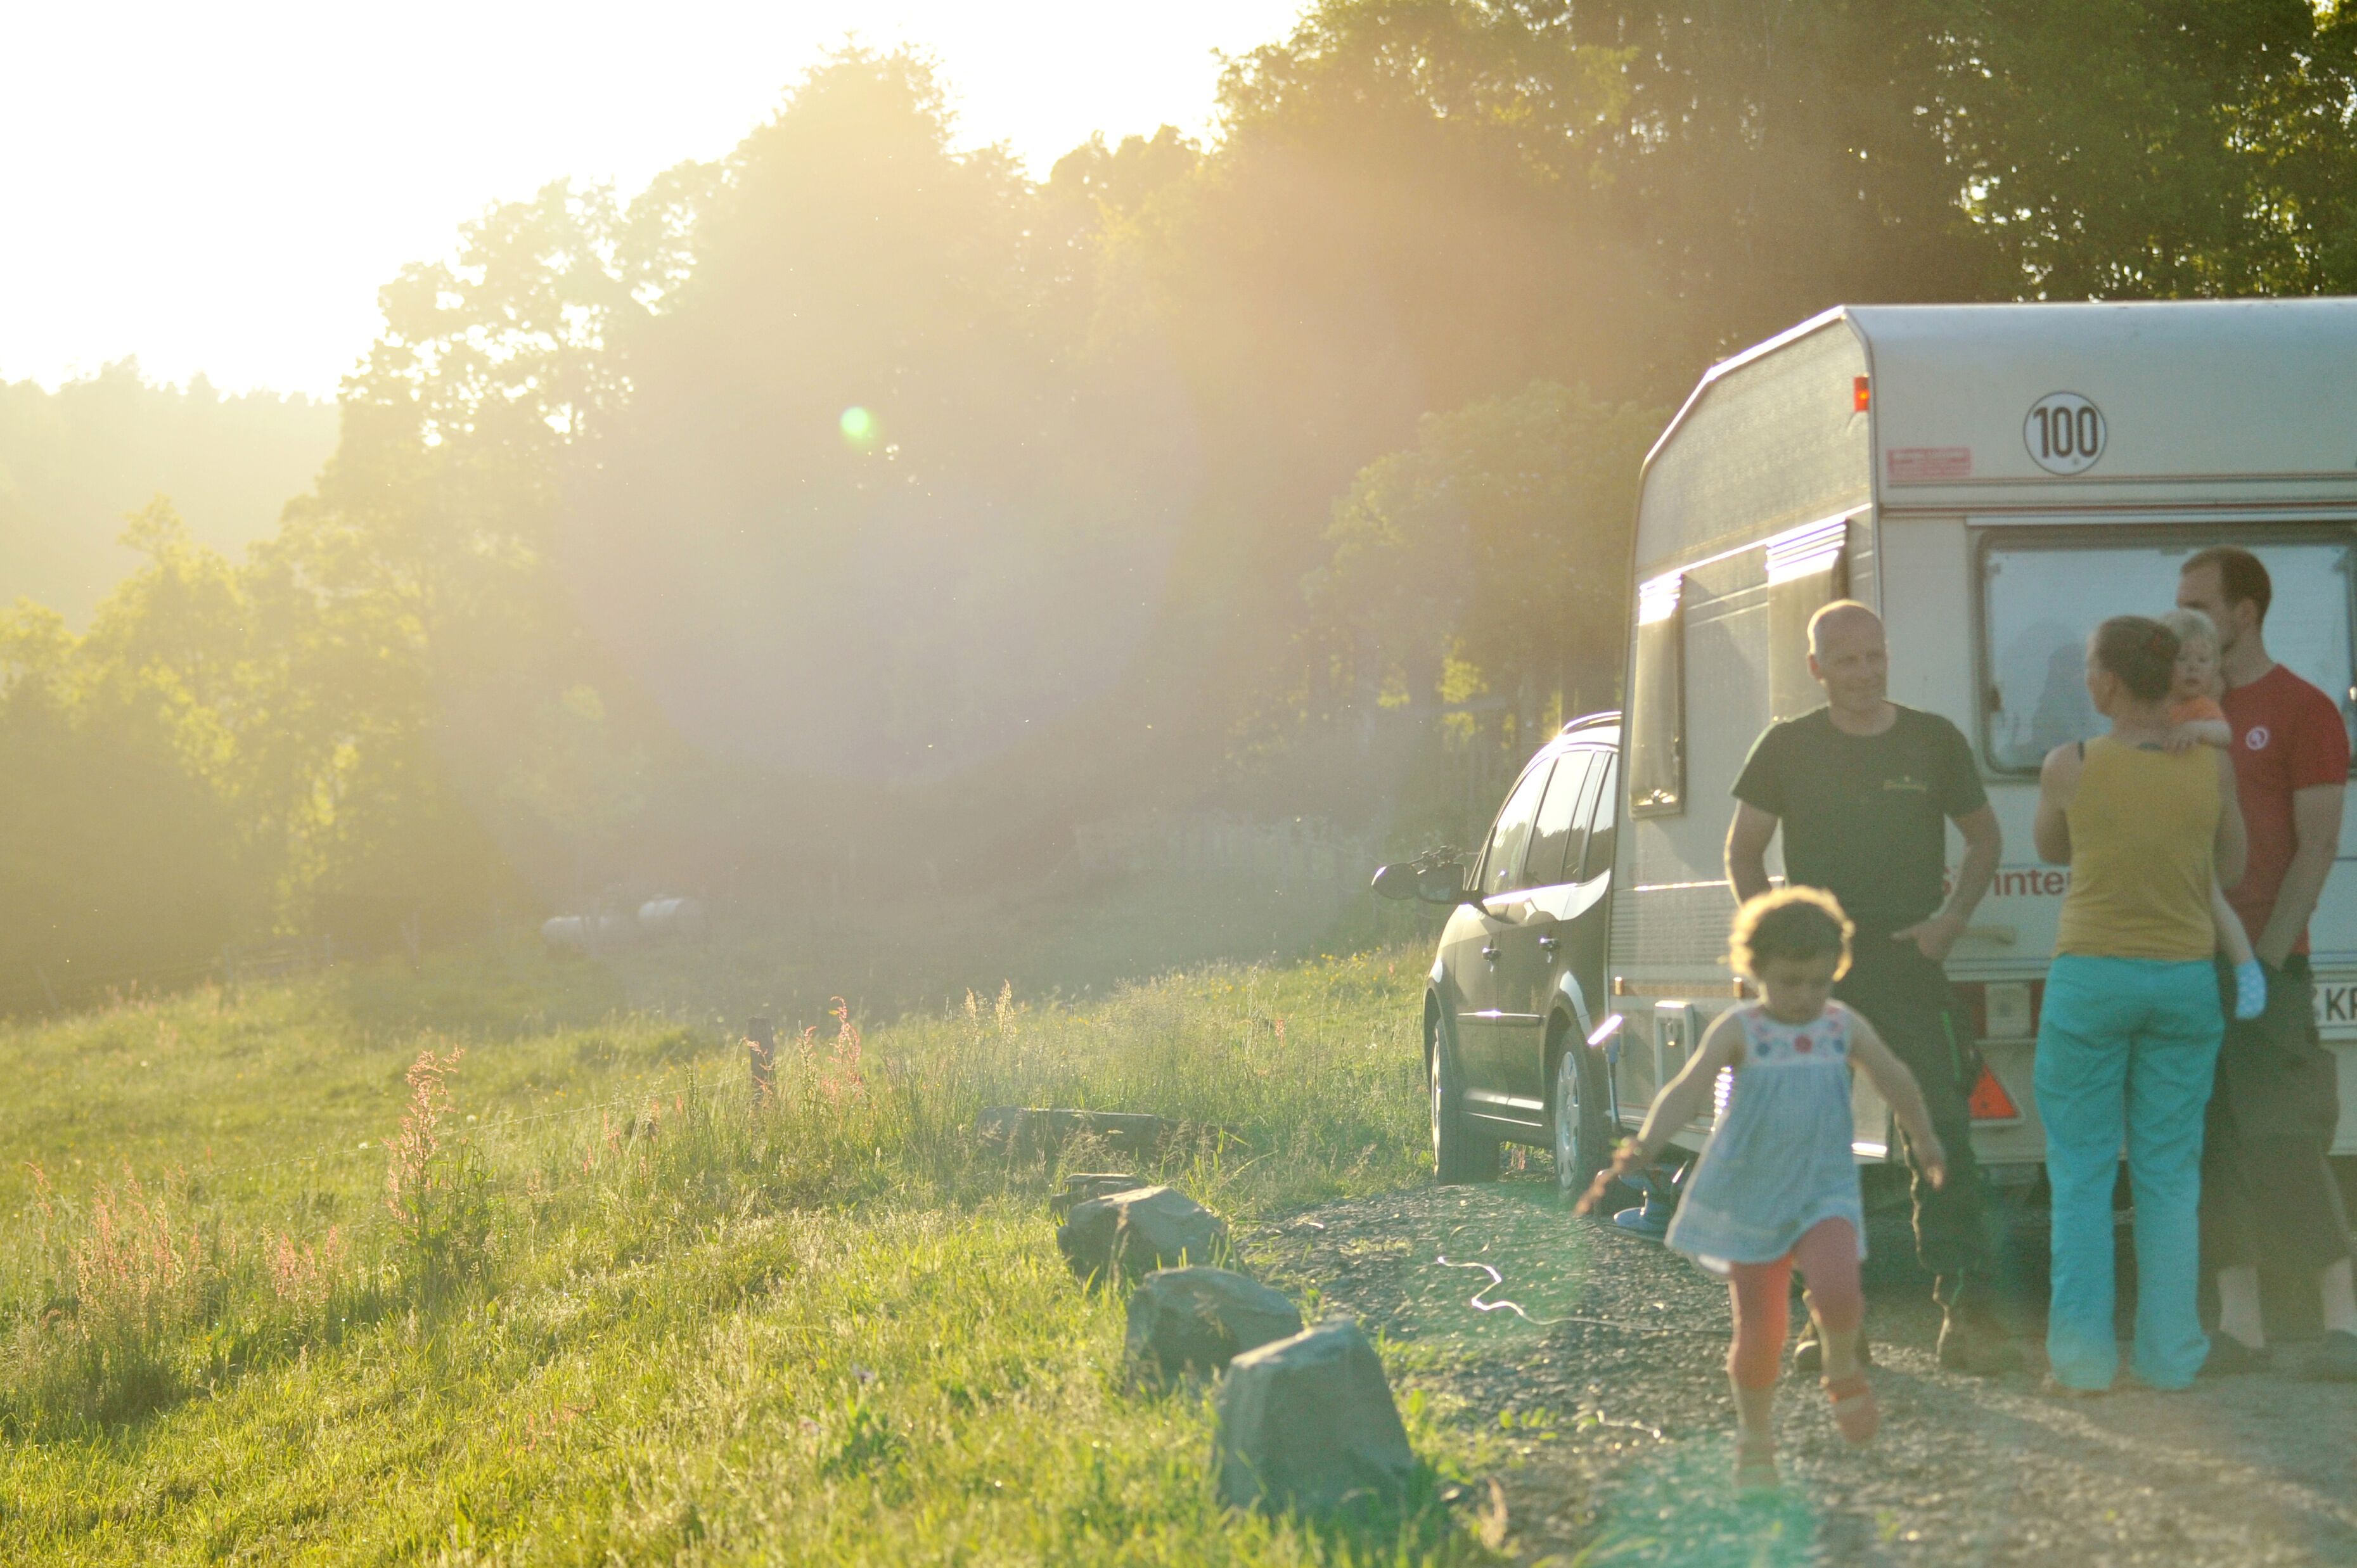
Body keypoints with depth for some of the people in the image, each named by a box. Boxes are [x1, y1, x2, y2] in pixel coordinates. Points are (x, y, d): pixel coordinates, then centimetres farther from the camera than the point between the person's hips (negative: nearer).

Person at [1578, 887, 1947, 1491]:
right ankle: (1754, 1438, 24)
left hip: (1825, 1192, 1)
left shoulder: (1845, 1028, 2)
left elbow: (1896, 1082, 20)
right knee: (1759, 1329, 1)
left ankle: (1842, 1374, 8)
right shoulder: (1739, 1030, -7)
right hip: (1751, 1197, -1)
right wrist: (1645, 1146, -38)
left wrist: (1925, 1142, 34)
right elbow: (1688, 1089, -21)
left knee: (1836, 1289, -25)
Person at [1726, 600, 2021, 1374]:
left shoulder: (1934, 742, 6)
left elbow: (1985, 838, 17)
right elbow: (1743, 851, 12)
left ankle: (1969, 1309, -11)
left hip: (1908, 964, -1)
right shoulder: (1789, 748, 5)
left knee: (1942, 1134, -11)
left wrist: (1952, 918, 1)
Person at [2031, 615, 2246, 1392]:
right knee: (2170, 1174, 10)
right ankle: (2170, 1355, 10)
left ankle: (2084, 1356, 4)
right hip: (2186, 979, 2)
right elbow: (2232, 870, 9)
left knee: (2082, 1174, 6)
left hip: (2090, 978, -2)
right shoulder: (2213, 766, -4)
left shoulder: (2070, 766, -9)